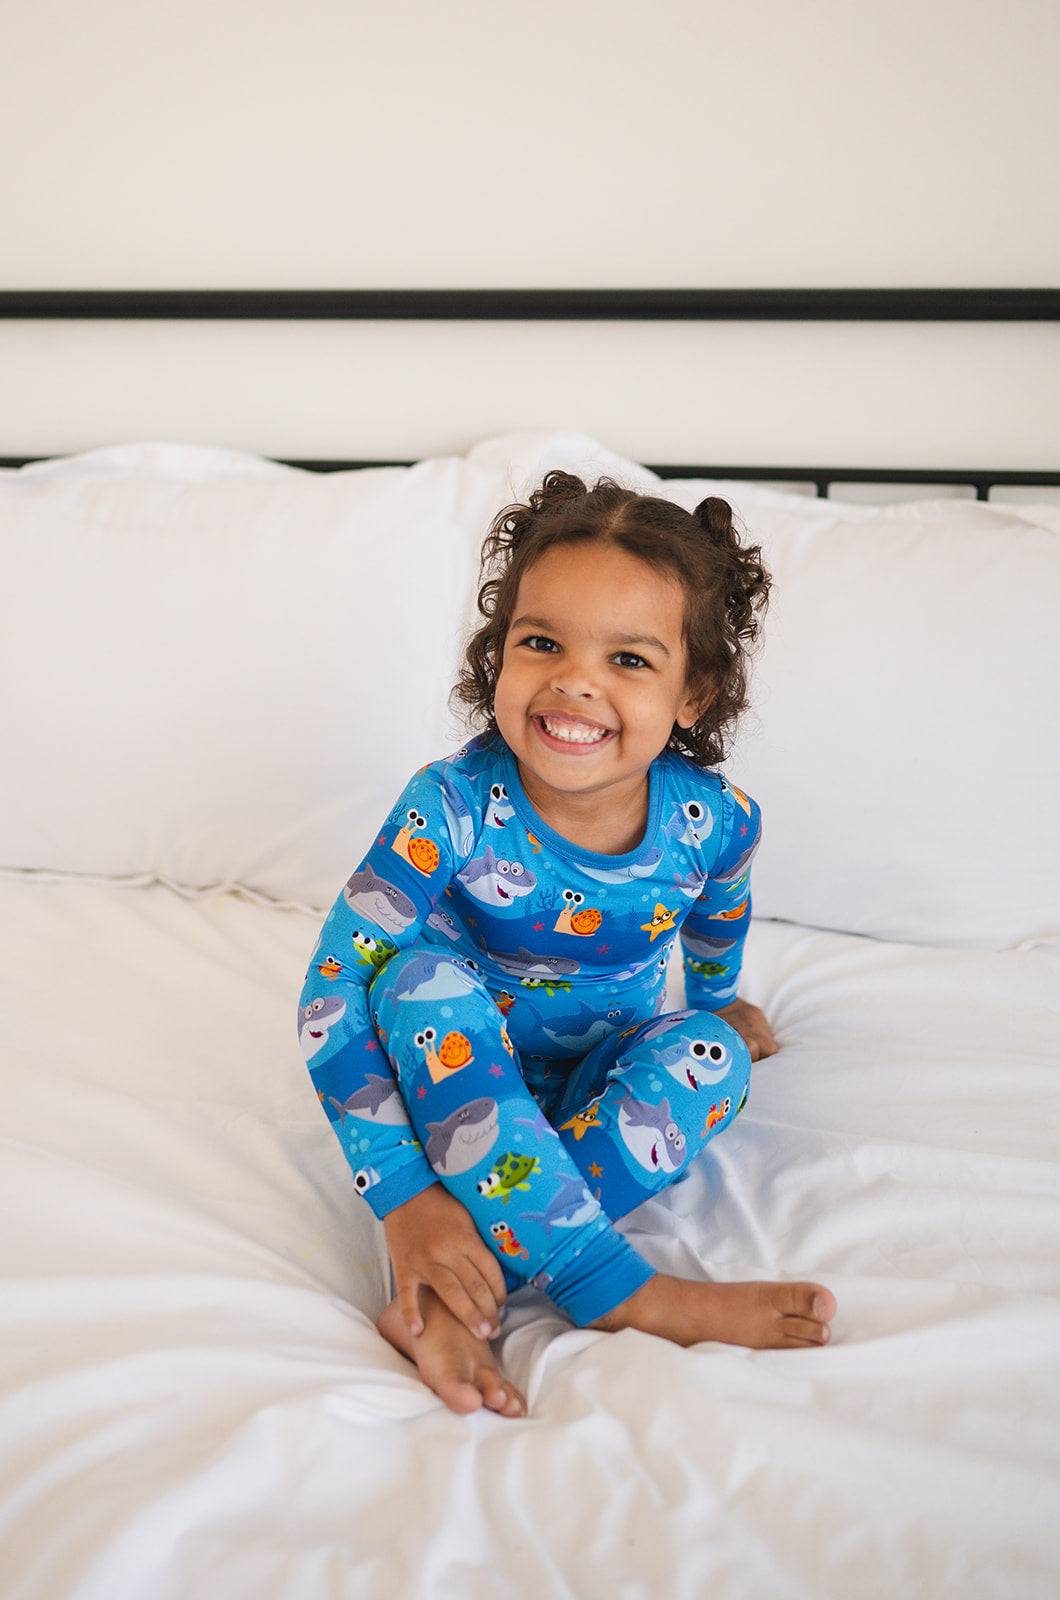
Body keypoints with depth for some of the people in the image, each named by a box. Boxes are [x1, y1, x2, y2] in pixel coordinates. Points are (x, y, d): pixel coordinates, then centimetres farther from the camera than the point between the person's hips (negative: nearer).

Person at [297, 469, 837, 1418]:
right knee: (422, 974, -31)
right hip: (462, 1081, -2)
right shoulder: (455, 807, -28)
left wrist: (713, 1009, 29)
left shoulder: (713, 820, -19)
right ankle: (625, 1296, -34)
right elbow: (333, 994, -29)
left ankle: (457, 1293, -30)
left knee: (710, 1056, -27)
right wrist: (405, 1197, -36)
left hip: (606, 1087, 2)